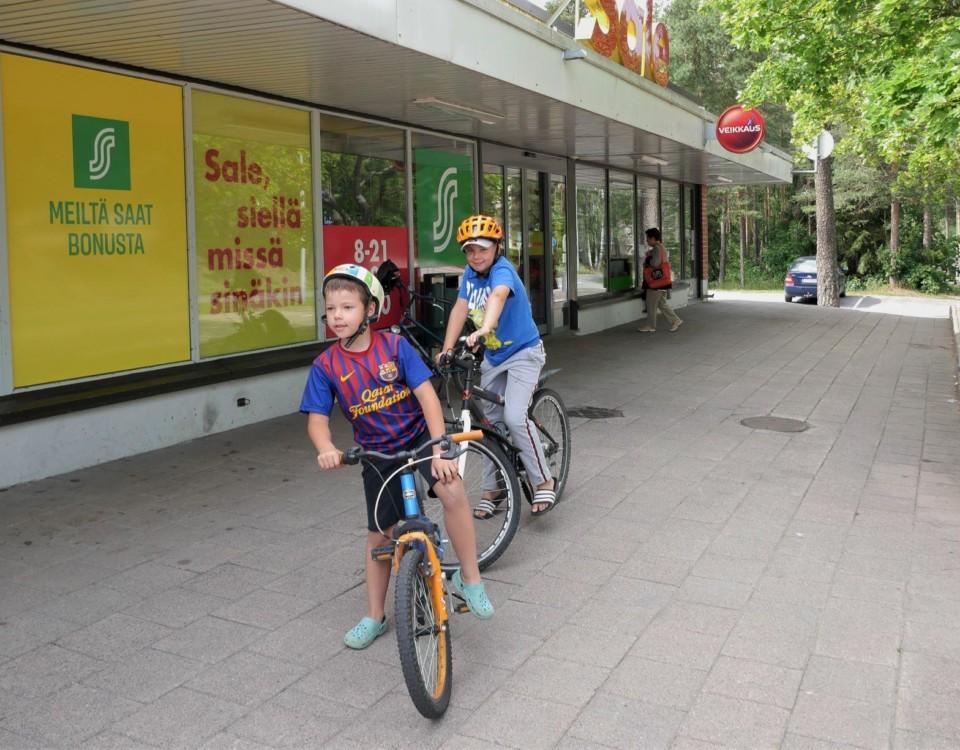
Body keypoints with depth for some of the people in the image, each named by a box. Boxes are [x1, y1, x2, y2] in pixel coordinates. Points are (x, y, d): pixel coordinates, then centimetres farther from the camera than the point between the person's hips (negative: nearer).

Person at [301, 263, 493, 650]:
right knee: (380, 534, 11)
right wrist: (326, 449, -35)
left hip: (418, 435, -2)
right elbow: (317, 417, -12)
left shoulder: (395, 346, -14)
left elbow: (426, 395, -18)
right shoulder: (326, 365, -10)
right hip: (377, 452, 2)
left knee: (453, 492, -29)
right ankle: (374, 616, 29)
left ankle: (469, 578, -10)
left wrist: (439, 448, -28)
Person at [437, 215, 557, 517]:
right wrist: (446, 350, -16)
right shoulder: (470, 274, -2)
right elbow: (460, 309, -7)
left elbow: (498, 295, -44)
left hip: (523, 353, -7)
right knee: (491, 422, 10)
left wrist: (484, 328, -62)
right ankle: (492, 489, 24)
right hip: (493, 357, 7)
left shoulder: (502, 271, -23)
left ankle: (544, 481, -6)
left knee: (514, 417, -22)